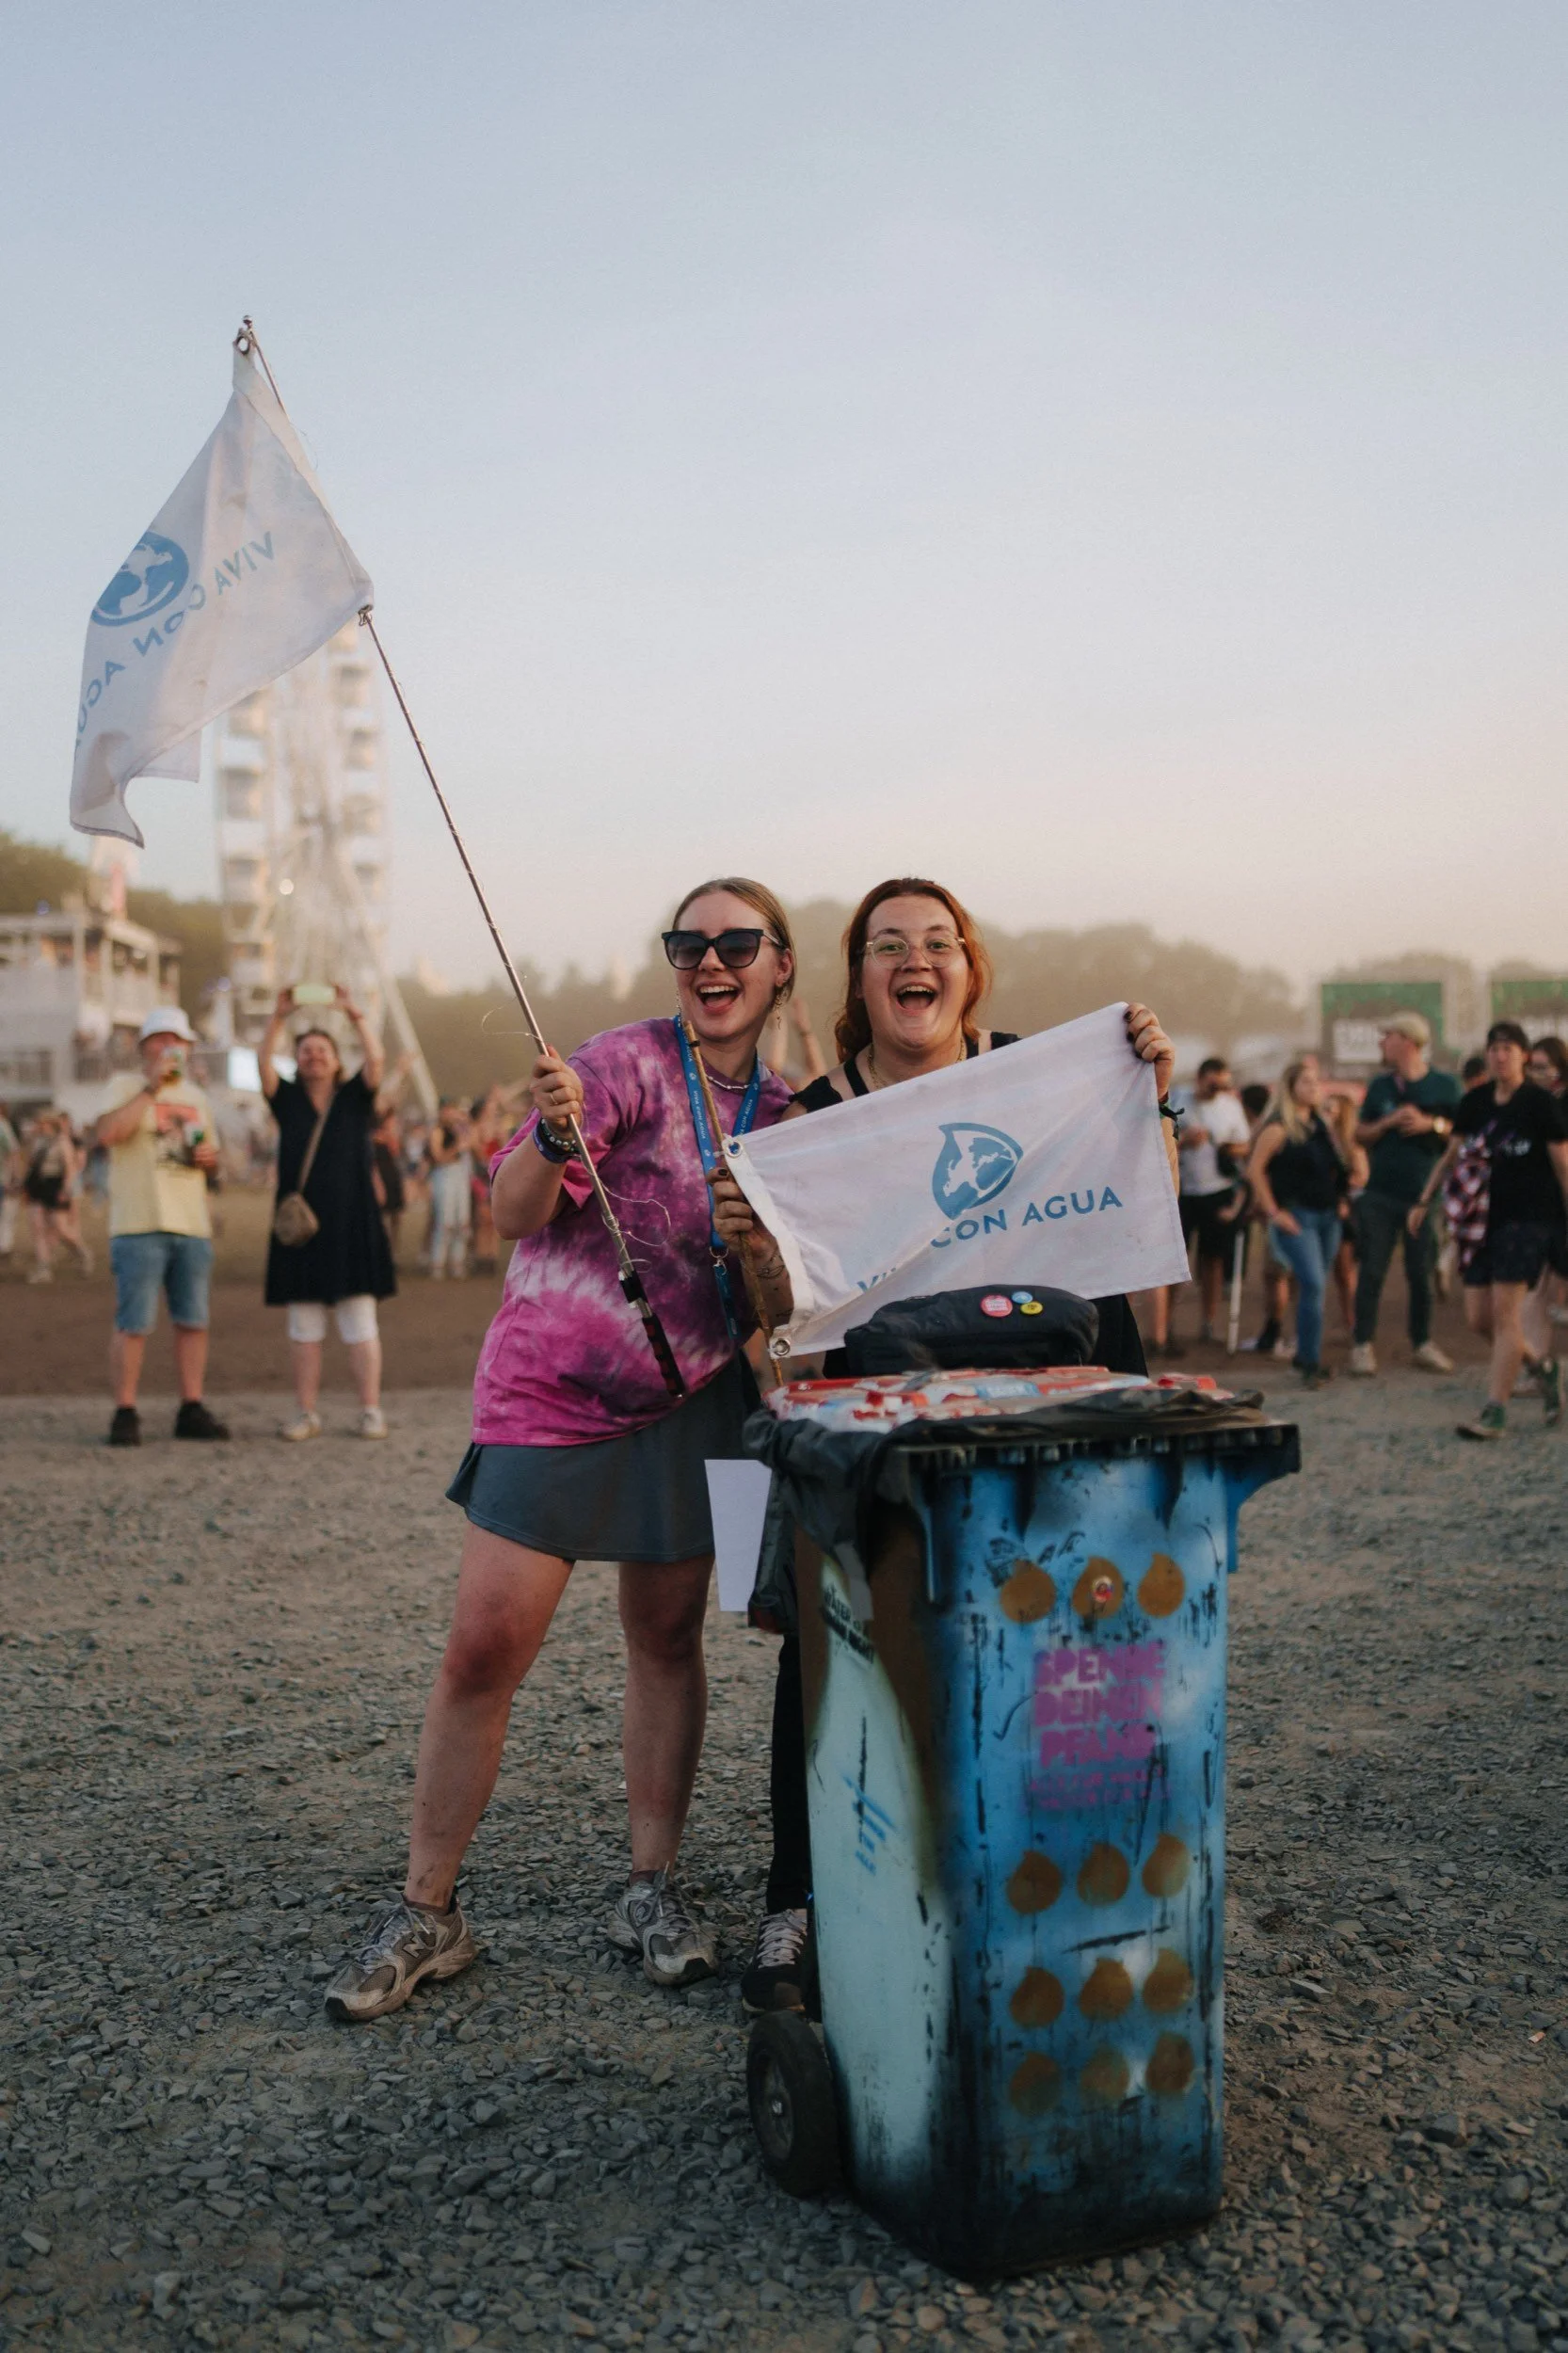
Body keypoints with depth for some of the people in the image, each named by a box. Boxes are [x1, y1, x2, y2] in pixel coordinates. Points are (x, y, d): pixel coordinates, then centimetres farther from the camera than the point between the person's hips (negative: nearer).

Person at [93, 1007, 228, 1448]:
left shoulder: (196, 1097, 19)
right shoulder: (127, 1087, 0)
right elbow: (108, 1134, -18)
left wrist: (209, 1157, 3)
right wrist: (152, 1086, -17)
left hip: (192, 1225, 6)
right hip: (139, 1225, -6)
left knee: (193, 1322, 7)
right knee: (133, 1324, -5)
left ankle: (191, 1410, 14)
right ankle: (125, 1414, 2)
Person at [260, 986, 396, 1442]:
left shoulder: (355, 1098, 7)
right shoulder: (287, 1101, 9)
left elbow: (375, 1059, -8)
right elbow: (264, 1063, -5)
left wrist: (354, 1014, -16)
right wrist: (278, 1017, -16)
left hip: (352, 1225, -1)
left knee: (359, 1323, -1)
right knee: (303, 1327, 5)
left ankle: (371, 1410, 3)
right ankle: (306, 1414, 11)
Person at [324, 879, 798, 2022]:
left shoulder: (779, 1107, 7)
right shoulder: (629, 1061, -11)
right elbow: (516, 1213, -19)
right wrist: (554, 1134, -36)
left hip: (690, 1400, 5)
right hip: (552, 1388, -4)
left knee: (669, 1638, 9)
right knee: (483, 1648, -5)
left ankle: (653, 1889, 24)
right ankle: (426, 1911, 11)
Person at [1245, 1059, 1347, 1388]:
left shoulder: (1321, 1125, 13)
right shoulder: (1279, 1127, -9)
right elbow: (1255, 1168, -12)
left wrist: (1339, 1199, 12)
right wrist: (1273, 1212, -14)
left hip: (1327, 1215, 7)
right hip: (1296, 1217, -7)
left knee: (1314, 1287, 12)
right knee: (1313, 1285, -16)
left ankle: (1306, 1356, 24)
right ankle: (1310, 1363, -10)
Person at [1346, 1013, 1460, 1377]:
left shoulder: (1444, 1085, 2)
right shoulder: (1380, 1086, 8)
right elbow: (1361, 1135, 8)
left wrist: (1433, 1125, -14)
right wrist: (1390, 1121, -9)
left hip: (1424, 1195, -1)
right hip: (1380, 1196, 1)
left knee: (1421, 1273, 5)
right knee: (1372, 1271, -2)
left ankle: (1422, 1344, 18)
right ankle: (1362, 1344, 3)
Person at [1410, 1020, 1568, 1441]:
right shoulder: (1475, 1103, 9)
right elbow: (1450, 1157, 19)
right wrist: (1424, 1202, 16)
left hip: (1528, 1218, -6)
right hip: (1483, 1220, 6)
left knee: (1505, 1312, -12)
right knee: (1478, 1319, 4)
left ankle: (1495, 1414, -8)